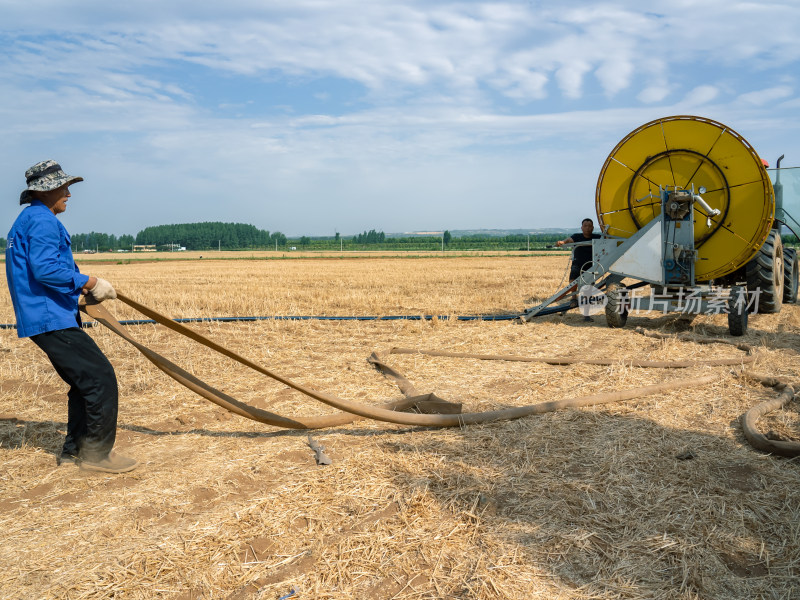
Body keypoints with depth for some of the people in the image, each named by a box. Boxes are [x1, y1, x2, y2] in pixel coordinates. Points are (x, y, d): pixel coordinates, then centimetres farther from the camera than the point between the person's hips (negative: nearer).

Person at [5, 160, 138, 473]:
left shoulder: (26, 221, 23)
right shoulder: (42, 220, -12)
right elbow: (44, 269, -26)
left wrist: (81, 288, 18)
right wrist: (89, 283, -19)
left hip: (44, 318, 11)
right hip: (52, 319, -11)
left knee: (85, 382, 16)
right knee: (101, 378, -10)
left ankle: (74, 449, 23)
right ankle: (96, 452, -2)